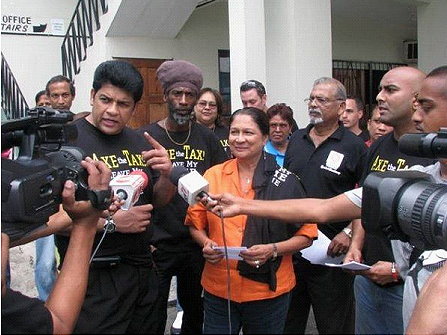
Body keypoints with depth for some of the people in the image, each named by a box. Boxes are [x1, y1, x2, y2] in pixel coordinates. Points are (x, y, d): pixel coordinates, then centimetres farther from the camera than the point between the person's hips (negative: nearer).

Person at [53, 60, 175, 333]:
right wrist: (110, 222, -22)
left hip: (143, 270, 7)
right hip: (94, 277, -6)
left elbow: (159, 201, 12)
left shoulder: (139, 142, 6)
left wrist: (166, 174, -8)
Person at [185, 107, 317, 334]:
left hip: (268, 292, -1)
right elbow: (196, 223, 10)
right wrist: (206, 244, -10)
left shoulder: (286, 181, -6)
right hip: (218, 288, 2)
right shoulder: (212, 175, 0)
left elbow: (306, 234, -2)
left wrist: (272, 250, -17)